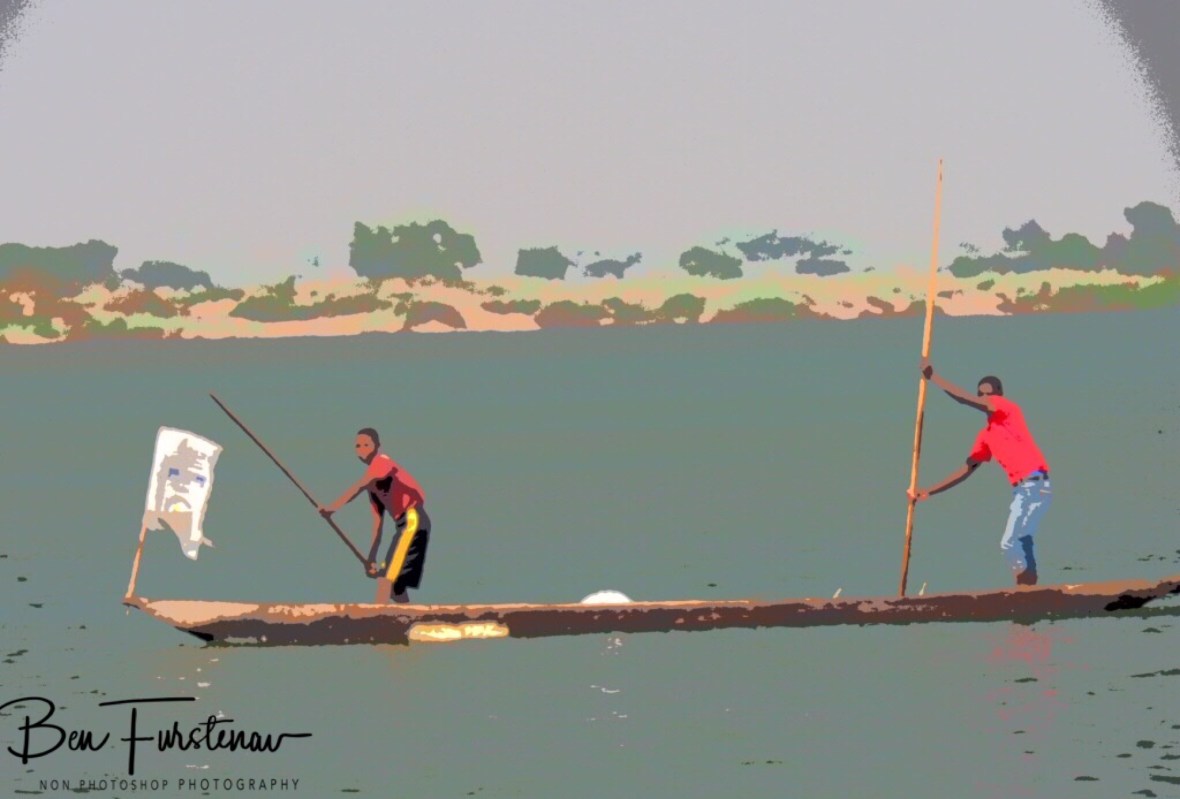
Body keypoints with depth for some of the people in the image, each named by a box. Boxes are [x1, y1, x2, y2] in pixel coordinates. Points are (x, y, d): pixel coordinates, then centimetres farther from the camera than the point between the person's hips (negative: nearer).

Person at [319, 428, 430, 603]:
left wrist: (333, 508, -35)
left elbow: (359, 487, -25)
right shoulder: (373, 482, 20)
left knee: (386, 577, -15)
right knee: (394, 586, 14)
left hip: (413, 521, -10)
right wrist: (372, 557, 19)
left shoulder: (382, 462, -8)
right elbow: (378, 520, 21)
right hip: (405, 524, 10)